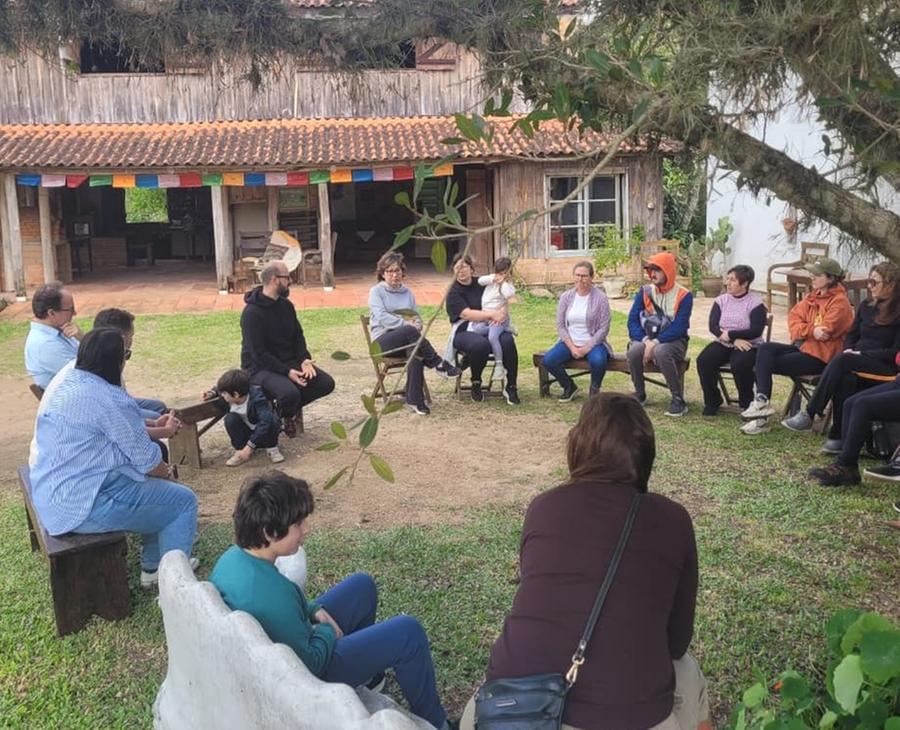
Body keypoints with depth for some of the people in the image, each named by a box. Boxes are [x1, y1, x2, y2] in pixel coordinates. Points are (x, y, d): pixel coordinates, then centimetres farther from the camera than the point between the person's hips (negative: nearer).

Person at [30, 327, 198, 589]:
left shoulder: (64, 385, 8)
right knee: (183, 501, 1)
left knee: (160, 489, 25)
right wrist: (167, 471, 7)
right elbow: (146, 460, -14)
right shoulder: (110, 399, -22)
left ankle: (152, 567, 32)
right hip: (84, 507, -10)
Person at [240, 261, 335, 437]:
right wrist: (287, 372, -26)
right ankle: (284, 415, 3)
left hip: (289, 362, 8)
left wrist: (304, 359, -8)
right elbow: (258, 353, -21)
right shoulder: (252, 313, -18)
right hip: (260, 368, -8)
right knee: (290, 393, -34)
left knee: (326, 383, -8)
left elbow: (298, 335, 12)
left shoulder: (286, 305, 8)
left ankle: (287, 410, 9)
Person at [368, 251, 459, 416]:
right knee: (410, 332, -37)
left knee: (416, 351, -35)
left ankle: (414, 401, -36)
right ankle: (438, 364, -27)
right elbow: (382, 317, -10)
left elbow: (417, 317, 19)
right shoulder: (376, 291, 6)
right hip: (383, 341, -4)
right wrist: (406, 324, -21)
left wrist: (417, 324, -7)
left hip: (407, 340, 4)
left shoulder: (407, 292, 22)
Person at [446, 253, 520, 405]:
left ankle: (511, 387, -17)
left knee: (508, 340, -30)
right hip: (465, 332, -4)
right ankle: (476, 383, -11)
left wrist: (502, 312, -9)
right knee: (480, 344, -39)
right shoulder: (454, 292, 0)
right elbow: (468, 314, -14)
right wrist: (492, 314, -23)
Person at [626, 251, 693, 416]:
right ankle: (639, 395, -9)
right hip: (647, 340, 3)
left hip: (673, 341, -3)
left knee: (661, 351, -37)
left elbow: (679, 328, -15)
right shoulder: (645, 291, 5)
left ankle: (678, 400, -26)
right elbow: (633, 321, -1)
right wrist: (645, 340, -17)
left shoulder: (684, 295, -7)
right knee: (634, 350, -31)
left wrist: (655, 342, -24)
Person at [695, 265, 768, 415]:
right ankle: (712, 401, -4)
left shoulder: (756, 303, -4)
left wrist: (730, 334, -16)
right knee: (703, 360, -24)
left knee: (740, 364, -35)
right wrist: (734, 340, -17)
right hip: (723, 343, 4)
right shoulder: (721, 300, 8)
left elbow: (756, 331, -14)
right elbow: (713, 326, -4)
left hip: (748, 345, -4)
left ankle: (746, 403, -9)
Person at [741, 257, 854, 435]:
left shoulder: (839, 302, -11)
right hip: (802, 347, 8)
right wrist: (811, 330, -13)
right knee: (765, 349, -14)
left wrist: (804, 329, -5)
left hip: (820, 356, -8)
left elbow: (825, 331, -20)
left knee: (766, 363, -17)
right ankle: (761, 401, -24)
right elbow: (793, 317, 5)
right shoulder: (813, 296, 13)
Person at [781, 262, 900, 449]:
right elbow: (852, 335, 21)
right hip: (856, 360, 5)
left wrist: (862, 353, -15)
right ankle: (840, 436, -35)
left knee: (841, 362, -33)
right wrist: (849, 350, -1)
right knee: (844, 378, -33)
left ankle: (809, 414, -33)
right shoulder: (866, 306, 16)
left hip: (884, 364, -5)